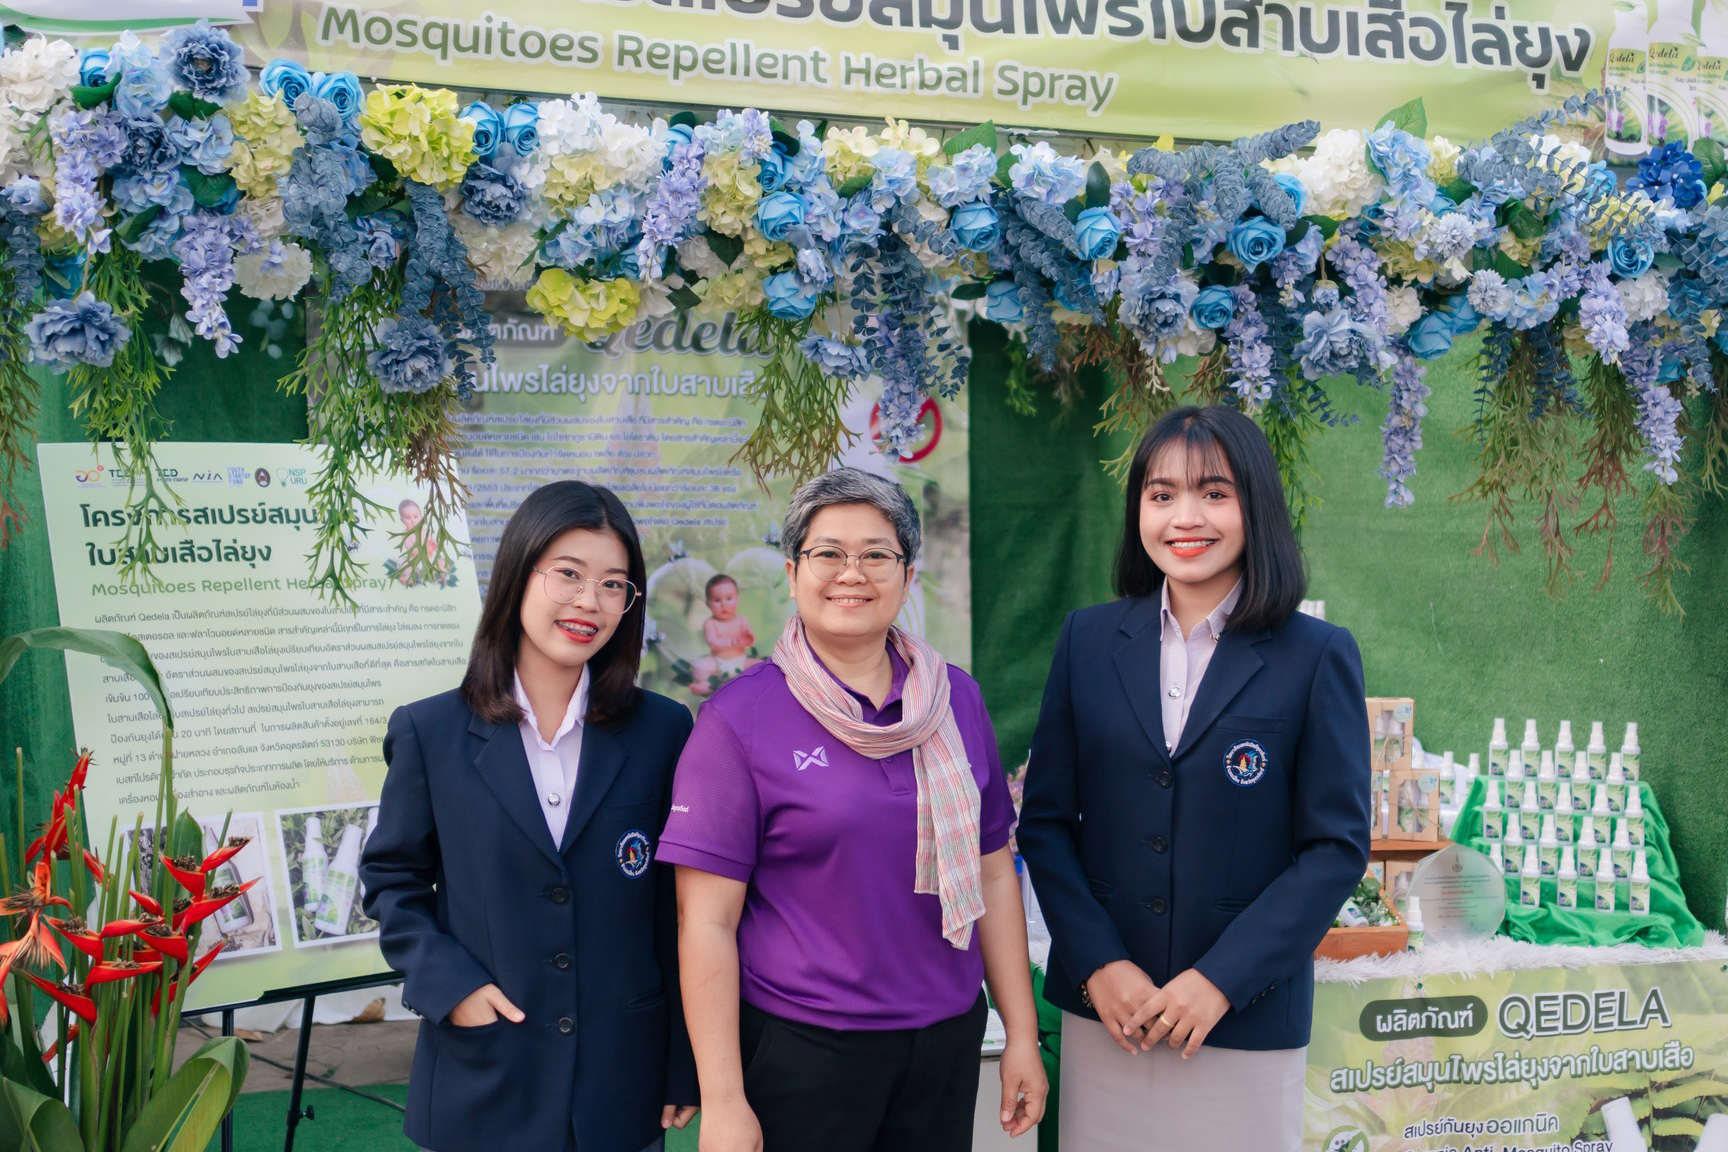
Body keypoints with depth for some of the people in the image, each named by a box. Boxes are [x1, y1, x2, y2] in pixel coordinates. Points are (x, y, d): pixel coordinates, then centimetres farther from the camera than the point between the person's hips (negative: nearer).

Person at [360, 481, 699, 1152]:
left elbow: (683, 907, 0)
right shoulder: (429, 733, -2)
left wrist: (685, 1068, 1)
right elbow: (391, 877, 7)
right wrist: (447, 982, -9)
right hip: (481, 1081, 0)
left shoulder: (663, 733, -3)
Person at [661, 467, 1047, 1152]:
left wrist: (1022, 1034, 7)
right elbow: (706, 921, -11)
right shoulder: (738, 719, -10)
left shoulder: (955, 700, 3)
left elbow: (992, 873, 8)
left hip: (947, 1042, 4)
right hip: (800, 1050, -4)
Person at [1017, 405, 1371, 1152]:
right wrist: (1097, 963, -7)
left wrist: (1221, 980, -12)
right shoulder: (1089, 640, 3)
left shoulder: (1317, 657, -4)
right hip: (1103, 1008, 2)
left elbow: (1338, 845, -6)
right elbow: (1045, 819, 3)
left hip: (1246, 1020, -2)